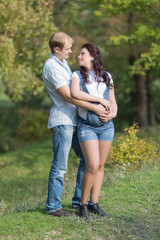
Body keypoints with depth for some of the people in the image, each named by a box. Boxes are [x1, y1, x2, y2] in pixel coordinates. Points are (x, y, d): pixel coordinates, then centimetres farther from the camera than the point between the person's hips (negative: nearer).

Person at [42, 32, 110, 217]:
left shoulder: (63, 62, 15)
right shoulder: (51, 67, -15)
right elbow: (68, 96, -19)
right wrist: (94, 108, -17)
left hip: (73, 120, 9)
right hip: (61, 121, -9)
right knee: (60, 166, -5)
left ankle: (79, 200, 20)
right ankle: (53, 206, 4)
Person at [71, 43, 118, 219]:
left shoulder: (106, 76, 11)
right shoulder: (77, 75, 3)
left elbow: (113, 102, 13)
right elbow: (75, 93, -18)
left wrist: (113, 113, -9)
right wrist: (100, 100, -19)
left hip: (106, 126, 3)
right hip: (86, 126, -3)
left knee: (100, 166, 5)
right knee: (92, 166, -13)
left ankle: (94, 203, 13)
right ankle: (82, 204, 3)